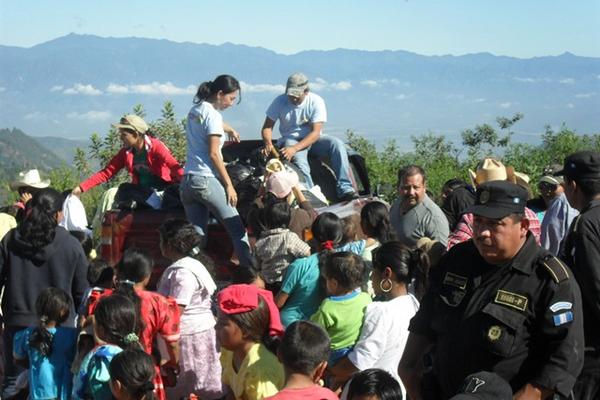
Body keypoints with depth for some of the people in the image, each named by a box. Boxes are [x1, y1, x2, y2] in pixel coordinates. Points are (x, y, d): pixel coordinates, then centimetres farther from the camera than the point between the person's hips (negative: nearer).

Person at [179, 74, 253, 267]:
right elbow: (213, 154, -13)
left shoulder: (195, 110, 16)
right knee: (238, 230, -1)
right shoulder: (212, 115, -9)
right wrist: (229, 185, -10)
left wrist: (229, 130, 55)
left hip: (187, 181, 8)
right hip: (207, 180, -8)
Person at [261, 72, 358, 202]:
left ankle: (345, 190, -31)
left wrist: (295, 148, -33)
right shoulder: (280, 101, -7)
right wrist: (268, 143, -28)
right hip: (290, 139, -1)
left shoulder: (316, 101, -12)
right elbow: (267, 127, -3)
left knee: (337, 144, -27)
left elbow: (316, 132, -19)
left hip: (312, 139, 1)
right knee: (300, 162, -35)